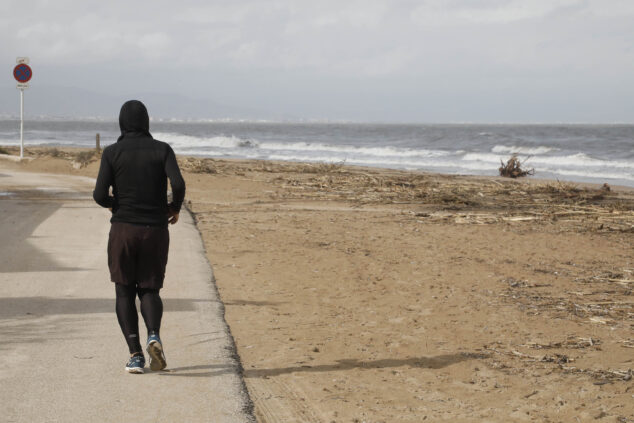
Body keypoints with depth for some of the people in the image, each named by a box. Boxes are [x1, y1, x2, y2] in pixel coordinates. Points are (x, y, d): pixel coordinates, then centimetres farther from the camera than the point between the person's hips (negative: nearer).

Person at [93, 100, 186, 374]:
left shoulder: (112, 152, -2)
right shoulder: (162, 150, 0)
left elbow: (100, 195, -9)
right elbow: (178, 184, -14)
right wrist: (175, 207, 5)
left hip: (123, 230, -1)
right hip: (155, 230, 1)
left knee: (125, 293, 10)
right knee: (149, 290, 13)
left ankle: (135, 354, -3)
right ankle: (153, 336, -16)